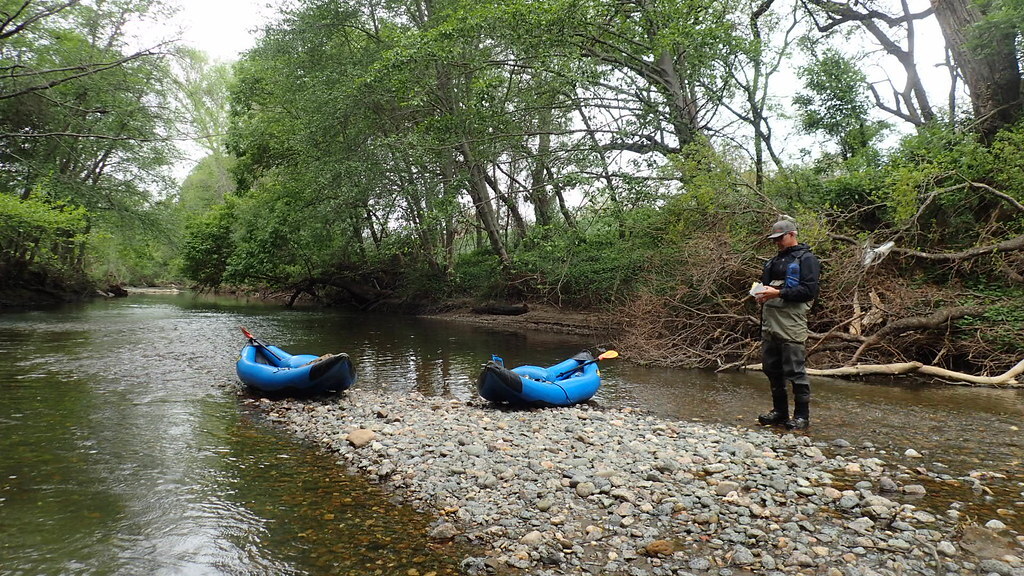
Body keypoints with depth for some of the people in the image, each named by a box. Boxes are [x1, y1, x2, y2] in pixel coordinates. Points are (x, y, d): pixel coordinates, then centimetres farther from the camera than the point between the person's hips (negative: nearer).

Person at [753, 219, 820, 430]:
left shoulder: (806, 259, -3)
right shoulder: (775, 260, 22)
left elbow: (810, 290, -13)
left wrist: (778, 293, -18)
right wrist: (761, 294, 7)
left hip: (790, 322, -8)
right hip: (769, 320, 8)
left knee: (795, 370, -5)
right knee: (771, 368, 10)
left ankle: (802, 415, 5)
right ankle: (779, 411, 21)